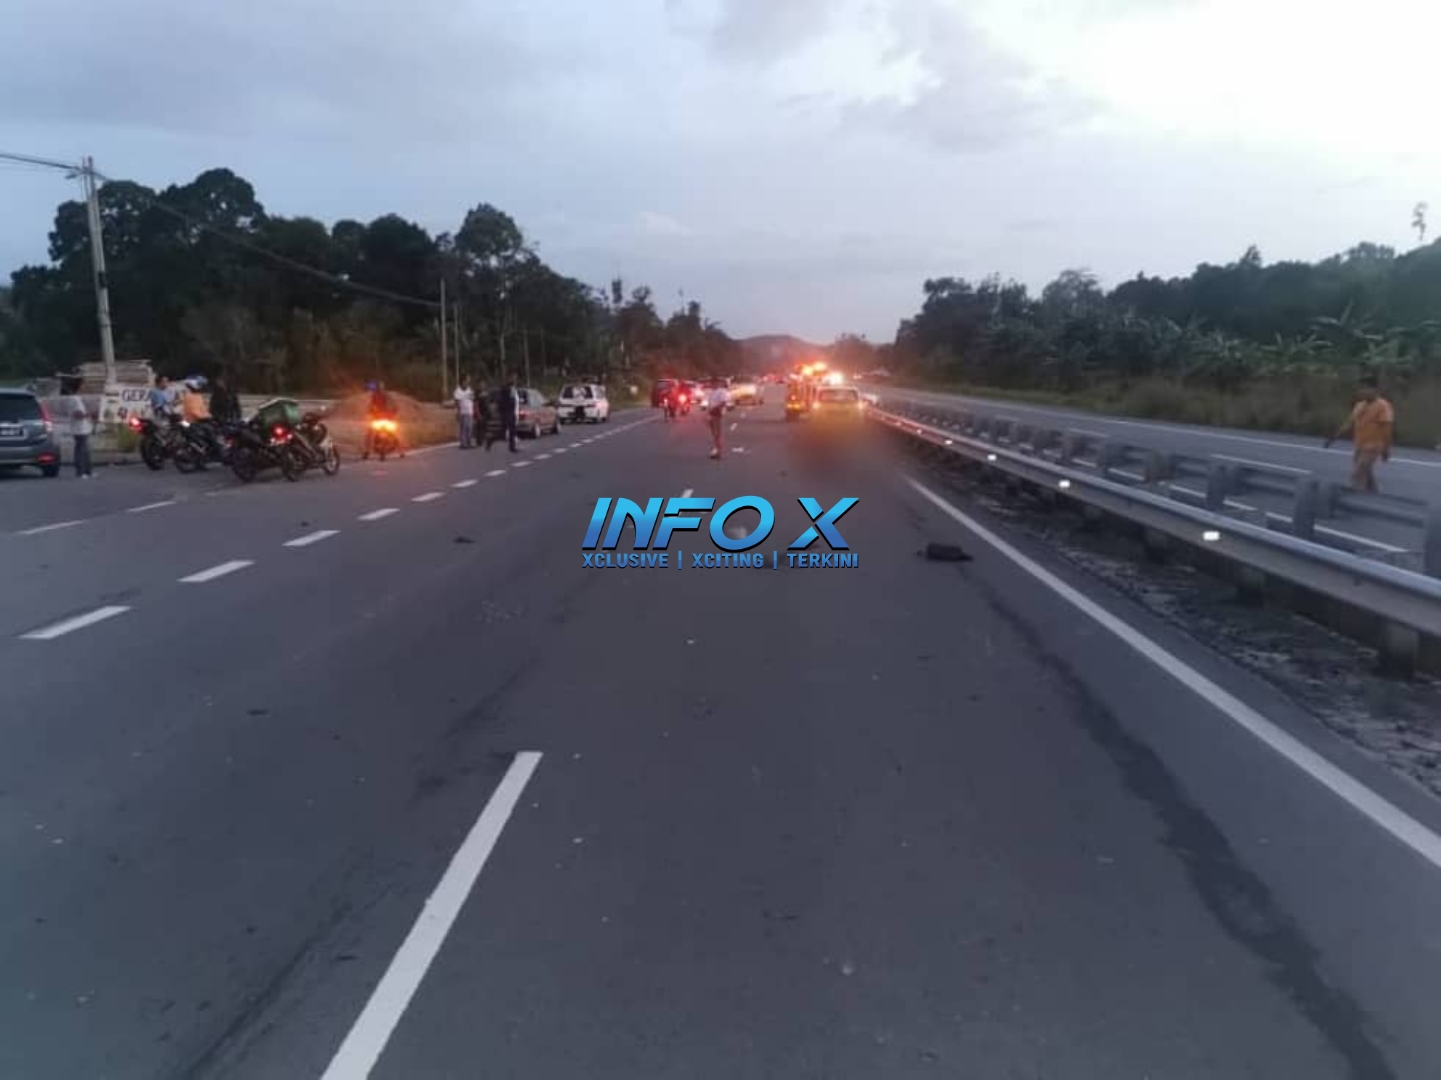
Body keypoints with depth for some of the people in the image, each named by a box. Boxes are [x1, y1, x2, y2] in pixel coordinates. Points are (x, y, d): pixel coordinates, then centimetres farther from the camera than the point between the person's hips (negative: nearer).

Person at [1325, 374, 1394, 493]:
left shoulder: (1383, 406, -13)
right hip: (1360, 447, 8)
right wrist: (1334, 437, 10)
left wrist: (1386, 449, -17)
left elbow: (1387, 429, -15)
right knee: (1366, 476, 16)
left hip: (1372, 448, -8)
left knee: (1357, 476, -13)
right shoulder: (1360, 405, 11)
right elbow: (1349, 423, 16)